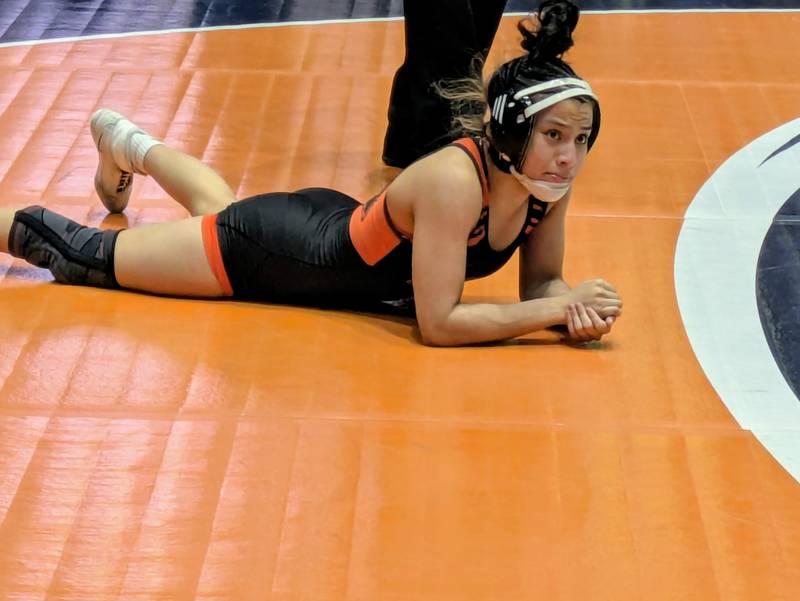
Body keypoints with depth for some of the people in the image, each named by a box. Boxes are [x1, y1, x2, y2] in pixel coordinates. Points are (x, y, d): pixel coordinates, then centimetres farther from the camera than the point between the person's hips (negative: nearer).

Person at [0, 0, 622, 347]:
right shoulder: (455, 180, -40)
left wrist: (571, 306, -28)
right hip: (276, 251, -7)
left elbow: (540, 280, -6)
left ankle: (126, 143, 63)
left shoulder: (551, 181, -20)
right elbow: (438, 323, -37)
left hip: (336, 222, 7)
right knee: (85, 256, 10)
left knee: (221, 210, 38)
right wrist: (561, 307, -36)